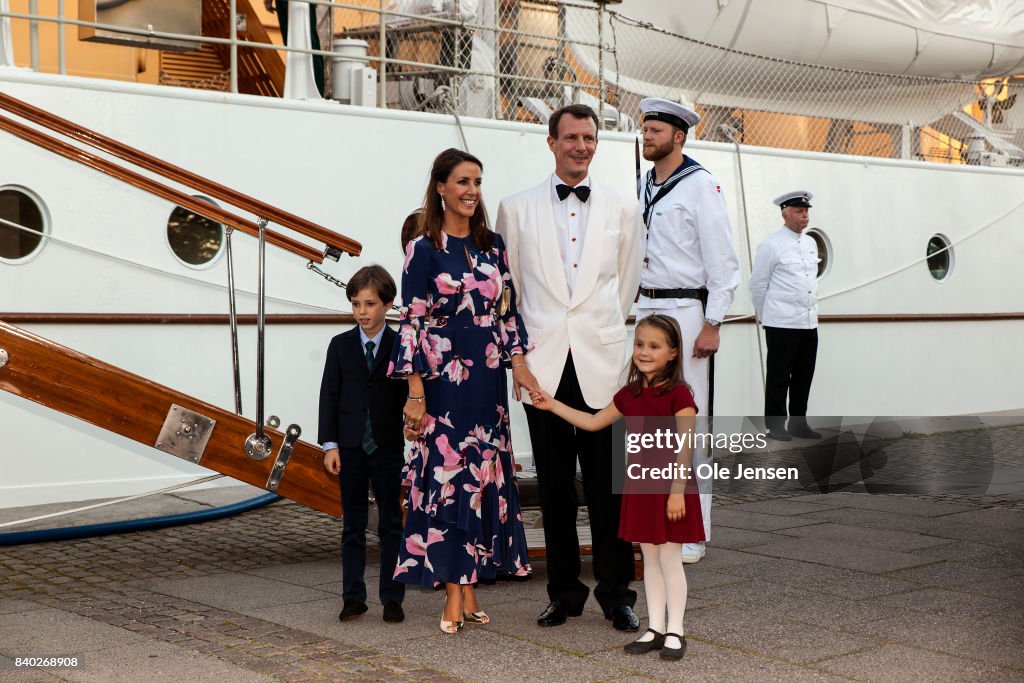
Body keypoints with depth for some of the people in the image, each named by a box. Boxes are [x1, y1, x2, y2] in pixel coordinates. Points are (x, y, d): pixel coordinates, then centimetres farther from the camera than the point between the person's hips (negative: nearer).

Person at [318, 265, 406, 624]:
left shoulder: (401, 346, -1)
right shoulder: (340, 345, 4)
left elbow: (408, 398, 0)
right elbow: (329, 395, 3)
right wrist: (329, 444, -3)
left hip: (389, 448, -1)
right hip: (350, 448, 1)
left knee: (391, 524, 5)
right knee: (353, 525, 8)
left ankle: (392, 597, 12)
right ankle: (353, 596, 14)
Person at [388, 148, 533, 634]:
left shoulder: (493, 246, 10)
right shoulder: (423, 250, -4)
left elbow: (508, 312, 14)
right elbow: (412, 322, -7)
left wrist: (519, 364, 1)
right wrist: (415, 393, -12)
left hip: (487, 380, 5)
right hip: (444, 380, -5)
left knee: (484, 475, 5)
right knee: (447, 475, -3)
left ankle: (470, 588, 14)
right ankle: (454, 594, 3)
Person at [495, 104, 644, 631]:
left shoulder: (622, 210, 8)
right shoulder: (517, 209, 7)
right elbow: (507, 287, 13)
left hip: (601, 364, 0)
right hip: (543, 365, 1)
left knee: (607, 485, -1)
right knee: (554, 486, 6)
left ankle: (616, 594, 10)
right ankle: (564, 592, 17)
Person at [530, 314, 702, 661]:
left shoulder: (678, 394, -13)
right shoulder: (630, 394, 7)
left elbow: (685, 448, -15)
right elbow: (593, 422, 18)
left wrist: (677, 491, -18)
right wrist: (553, 405, 15)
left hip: (669, 488, -7)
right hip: (639, 487, 7)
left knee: (669, 558, 0)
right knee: (649, 558, 12)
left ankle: (675, 632, 10)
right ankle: (655, 628, 20)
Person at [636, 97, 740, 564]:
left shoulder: (700, 185, -7)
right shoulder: (642, 188, 14)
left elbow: (722, 261, -10)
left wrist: (712, 326, -14)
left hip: (685, 310, -7)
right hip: (647, 309, 8)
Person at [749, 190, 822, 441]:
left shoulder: (811, 244, 14)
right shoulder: (771, 245, -6)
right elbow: (757, 284, -2)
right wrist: (764, 317, 6)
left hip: (809, 323, 6)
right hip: (781, 324, -6)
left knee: (803, 377, 10)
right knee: (779, 378, -1)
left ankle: (798, 424, 19)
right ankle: (775, 426, 7)